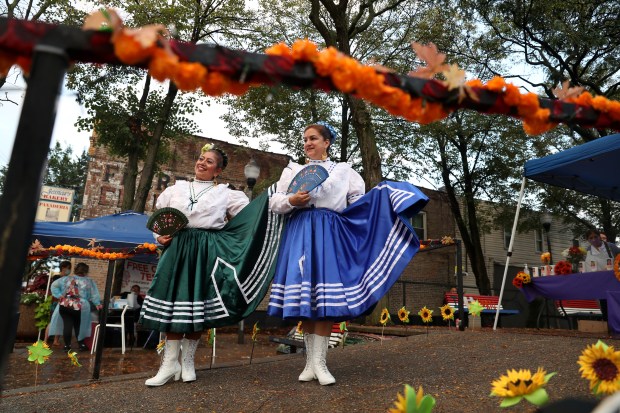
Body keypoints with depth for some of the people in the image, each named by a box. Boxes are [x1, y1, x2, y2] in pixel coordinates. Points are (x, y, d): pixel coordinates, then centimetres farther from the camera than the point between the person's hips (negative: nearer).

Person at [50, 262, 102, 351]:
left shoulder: (66, 278, 12)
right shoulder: (89, 281, 2)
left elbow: (54, 285, 14)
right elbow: (94, 295, 3)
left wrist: (59, 295, 9)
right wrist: (97, 304, 14)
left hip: (64, 306, 2)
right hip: (79, 307, -2)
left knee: (67, 325, 6)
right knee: (78, 326, 13)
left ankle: (67, 345, 12)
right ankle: (81, 344, 20)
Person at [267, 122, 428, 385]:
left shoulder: (343, 171, 17)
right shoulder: (293, 170, 17)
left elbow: (360, 202, 10)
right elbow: (274, 202, 11)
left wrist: (389, 198, -3)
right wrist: (292, 201, -9)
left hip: (330, 234, -1)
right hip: (300, 233, 1)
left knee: (326, 298, -9)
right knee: (304, 299, -1)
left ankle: (319, 363, -2)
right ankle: (310, 362, 9)